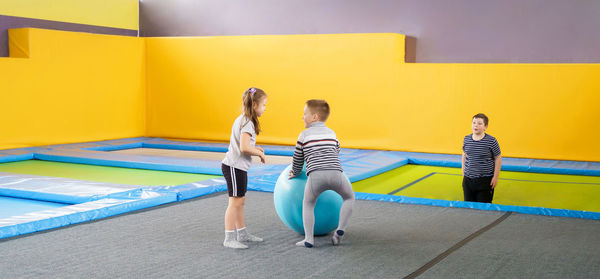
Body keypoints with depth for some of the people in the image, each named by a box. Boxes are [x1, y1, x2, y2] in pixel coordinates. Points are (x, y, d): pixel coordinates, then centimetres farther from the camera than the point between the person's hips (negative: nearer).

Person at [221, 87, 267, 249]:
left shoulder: (242, 120, 14)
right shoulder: (247, 123, -17)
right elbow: (244, 148, -26)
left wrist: (255, 149, 9)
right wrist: (260, 153, -11)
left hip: (238, 167, 10)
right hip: (234, 167, -10)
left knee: (240, 201, 17)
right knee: (235, 202, -7)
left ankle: (242, 234, 27)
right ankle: (229, 238, -3)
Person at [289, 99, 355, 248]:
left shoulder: (305, 135, 16)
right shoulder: (332, 133, 25)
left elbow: (298, 159, 24)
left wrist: (294, 173, 43)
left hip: (316, 175, -2)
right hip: (336, 173, 2)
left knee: (308, 204, 19)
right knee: (349, 197, 26)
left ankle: (309, 239, 10)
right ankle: (340, 230, 12)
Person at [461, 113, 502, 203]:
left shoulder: (491, 141, -12)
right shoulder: (466, 139, 1)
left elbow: (498, 158, -4)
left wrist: (495, 177, -6)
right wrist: (463, 171, 15)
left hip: (485, 180, -4)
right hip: (468, 179, 4)